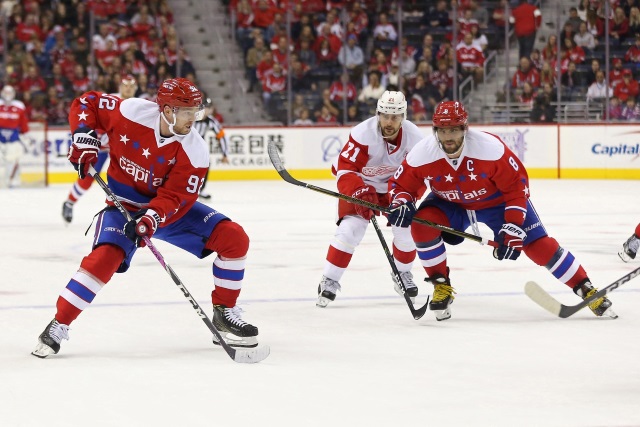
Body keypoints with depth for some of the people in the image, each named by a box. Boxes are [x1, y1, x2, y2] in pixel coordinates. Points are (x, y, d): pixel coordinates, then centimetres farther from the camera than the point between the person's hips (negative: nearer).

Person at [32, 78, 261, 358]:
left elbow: (174, 197, -22)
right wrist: (84, 136, -20)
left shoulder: (195, 151, -19)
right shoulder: (131, 112, -22)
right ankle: (58, 325, -15)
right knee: (105, 257, -30)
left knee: (234, 238, -11)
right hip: (124, 204, -3)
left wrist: (152, 217, -39)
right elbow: (85, 103, -6)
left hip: (170, 207, 3)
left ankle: (224, 313, 5)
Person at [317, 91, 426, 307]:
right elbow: (344, 168, -30)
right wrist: (359, 192, -45)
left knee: (407, 229, -8)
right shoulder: (363, 133, -31)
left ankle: (403, 273, 21)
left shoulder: (414, 137, -20)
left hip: (394, 186, 3)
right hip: (361, 184, -3)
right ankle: (329, 281, -8)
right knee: (350, 229, -20)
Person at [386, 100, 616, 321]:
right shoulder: (421, 155, -26)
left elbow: (517, 184, -22)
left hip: (496, 200, -2)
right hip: (450, 203, 2)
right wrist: (401, 204, -33)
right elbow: (401, 184, -10)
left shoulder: (491, 148, -33)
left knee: (537, 244, -12)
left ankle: (587, 290, 2)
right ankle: (441, 287, -6)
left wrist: (512, 228, -25)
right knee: (422, 225, -25)